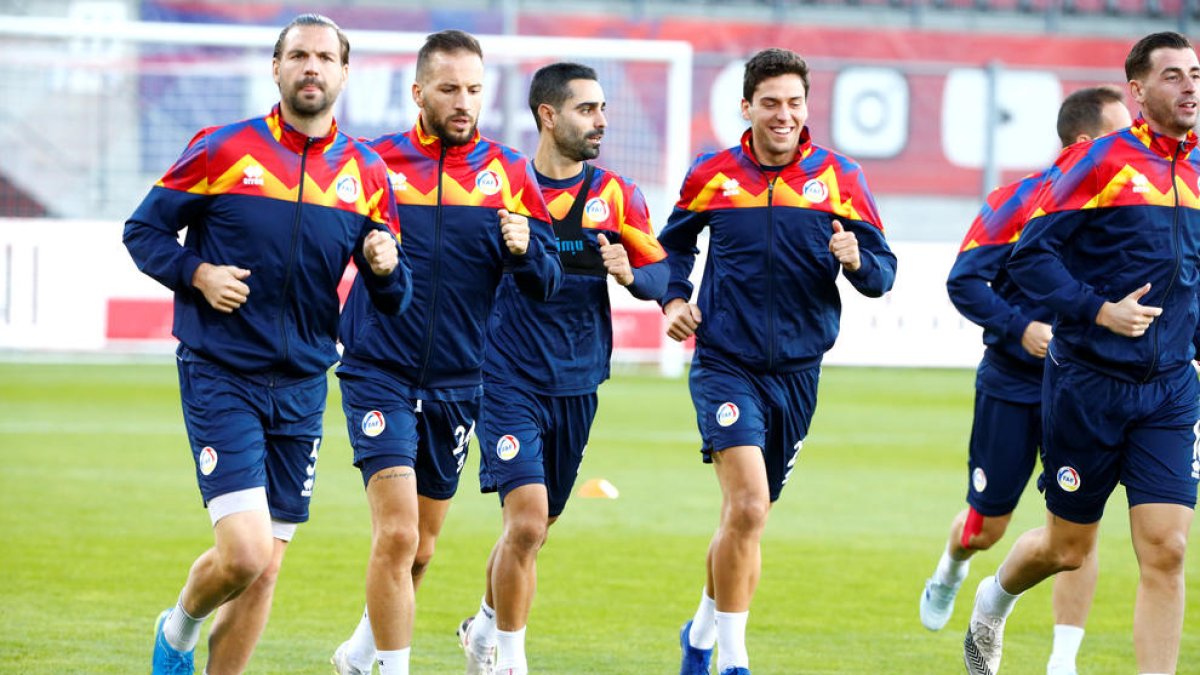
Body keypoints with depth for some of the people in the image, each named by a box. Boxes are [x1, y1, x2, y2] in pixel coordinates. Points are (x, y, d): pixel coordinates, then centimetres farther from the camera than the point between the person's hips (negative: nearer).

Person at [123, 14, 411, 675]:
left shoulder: (366, 173, 6)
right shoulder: (221, 150, -4)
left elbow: (391, 297, 10)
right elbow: (143, 230, 3)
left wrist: (387, 267, -13)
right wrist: (197, 274, -14)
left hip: (301, 388, 4)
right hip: (220, 378, -4)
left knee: (265, 569, 6)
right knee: (245, 552, -16)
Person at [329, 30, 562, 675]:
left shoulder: (508, 172, 1)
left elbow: (545, 283, -2)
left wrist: (523, 250, -23)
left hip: (455, 383, 3)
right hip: (379, 376, -3)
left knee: (420, 547, 15)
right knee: (397, 534, -17)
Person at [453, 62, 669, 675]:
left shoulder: (615, 195, 4)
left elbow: (662, 273, 2)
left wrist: (630, 274, -18)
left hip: (577, 387, 4)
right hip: (510, 380, -4)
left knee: (533, 527, 14)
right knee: (527, 522, -16)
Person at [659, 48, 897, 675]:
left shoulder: (839, 178, 0)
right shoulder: (711, 176, 1)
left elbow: (883, 271, -1)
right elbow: (674, 241, 21)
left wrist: (857, 260, -23)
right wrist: (674, 299, 5)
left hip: (795, 372, 2)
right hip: (725, 365, -2)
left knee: (745, 517, 13)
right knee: (748, 506, -20)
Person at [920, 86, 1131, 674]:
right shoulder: (1019, 201, -12)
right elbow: (963, 281, -9)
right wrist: (1021, 328, -21)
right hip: (1012, 383, -2)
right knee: (987, 524, 10)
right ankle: (950, 574, 46)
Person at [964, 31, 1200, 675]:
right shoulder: (1099, 161, -9)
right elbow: (1030, 255, -11)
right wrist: (1098, 310, -21)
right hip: (1089, 381, -4)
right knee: (1068, 545, 10)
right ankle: (993, 599, 42)